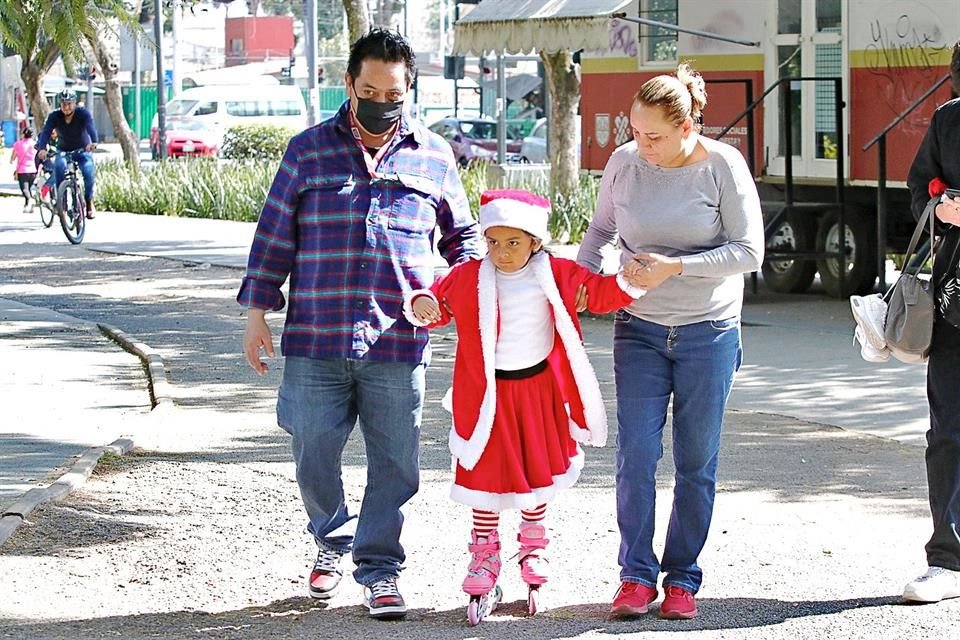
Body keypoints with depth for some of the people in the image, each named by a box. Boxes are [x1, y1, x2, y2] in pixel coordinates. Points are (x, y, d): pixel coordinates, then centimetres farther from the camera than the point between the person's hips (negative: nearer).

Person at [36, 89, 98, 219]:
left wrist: (93, 142, -57)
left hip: (83, 151, -1)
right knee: (59, 167, -32)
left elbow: (91, 127, -35)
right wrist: (42, 148, -46)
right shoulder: (54, 116, -13)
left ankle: (89, 202, -8)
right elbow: (46, 132, -25)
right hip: (64, 151, 1)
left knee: (88, 171, -28)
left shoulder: (83, 113, -17)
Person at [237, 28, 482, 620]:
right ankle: (333, 539, 31)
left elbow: (463, 235, 19)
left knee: (394, 462, 3)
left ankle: (379, 569, 15)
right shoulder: (309, 151, 5)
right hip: (316, 340, 0)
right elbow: (274, 238, 7)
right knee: (314, 452, 6)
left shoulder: (433, 156, 8)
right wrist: (257, 314, 4)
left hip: (397, 344, 0)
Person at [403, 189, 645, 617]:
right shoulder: (468, 278, -8)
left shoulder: (556, 275, -6)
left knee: (539, 469, 14)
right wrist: (422, 304, -25)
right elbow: (438, 300, -2)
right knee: (486, 471, 2)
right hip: (488, 392, -1)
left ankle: (533, 544, 35)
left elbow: (600, 294, -2)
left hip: (539, 387, 2)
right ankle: (485, 553, 16)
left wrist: (629, 282, -21)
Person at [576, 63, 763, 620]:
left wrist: (676, 267, -21)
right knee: (636, 455, -5)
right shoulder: (624, 163, -4)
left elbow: (749, 252, -11)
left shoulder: (723, 166, -11)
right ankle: (636, 576, 5)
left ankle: (682, 578, 15)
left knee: (697, 463, 4)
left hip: (709, 332, -2)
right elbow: (601, 228, 13)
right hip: (640, 329, 2)